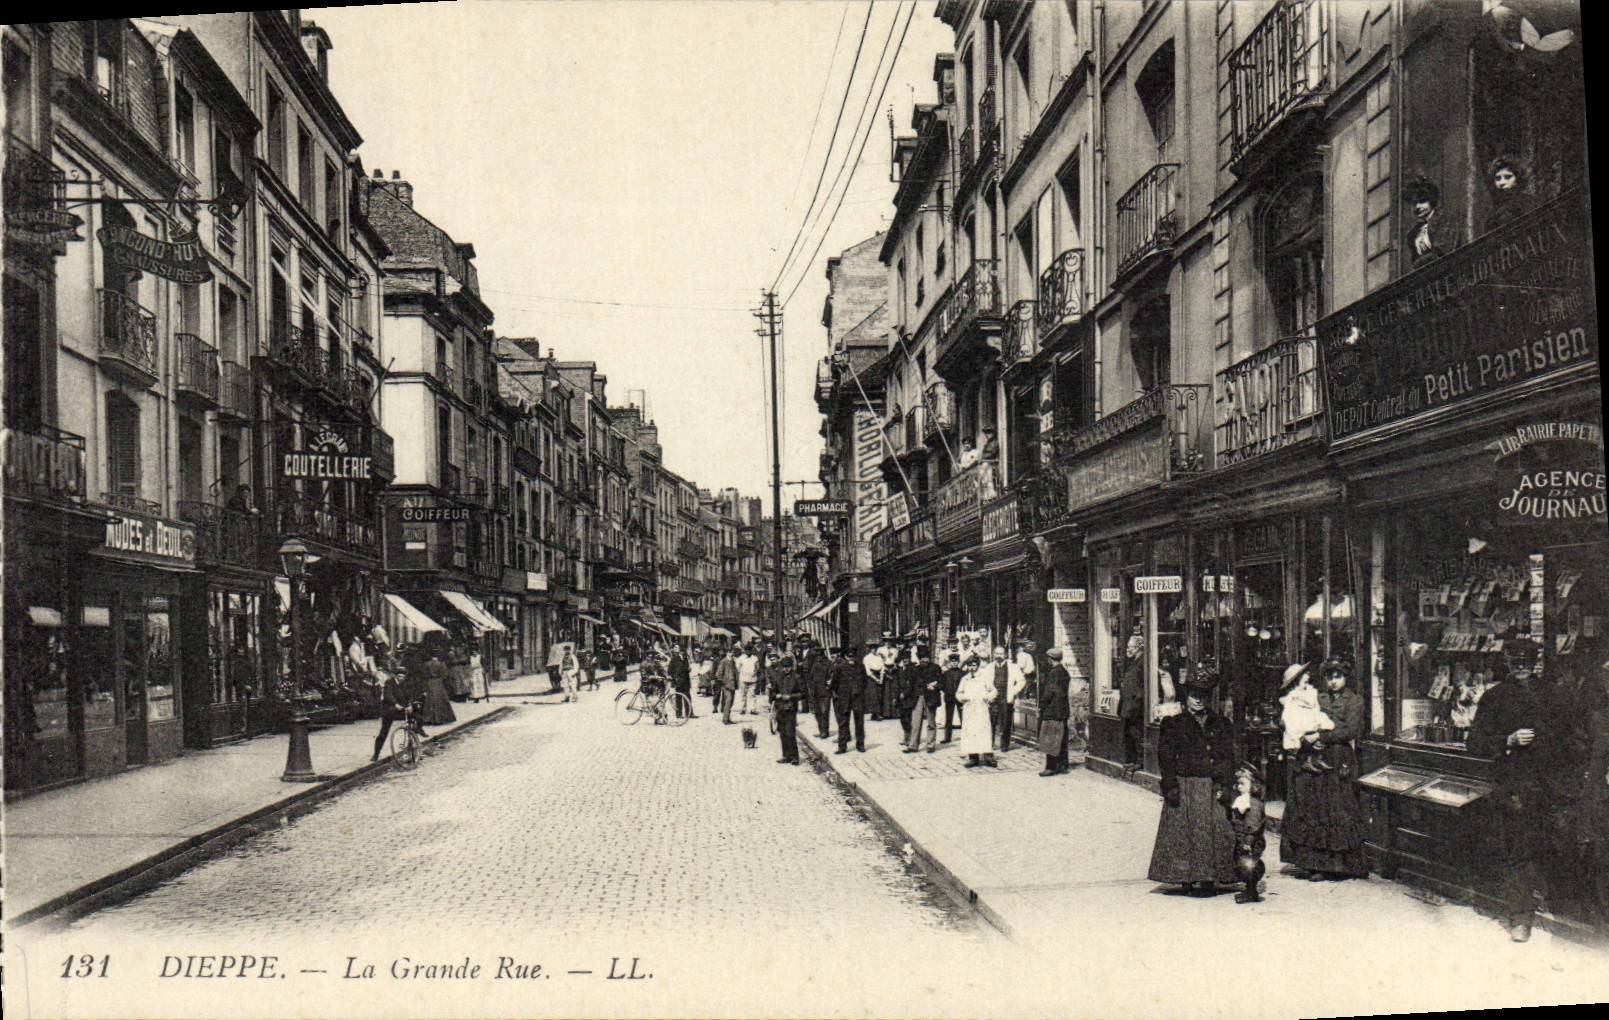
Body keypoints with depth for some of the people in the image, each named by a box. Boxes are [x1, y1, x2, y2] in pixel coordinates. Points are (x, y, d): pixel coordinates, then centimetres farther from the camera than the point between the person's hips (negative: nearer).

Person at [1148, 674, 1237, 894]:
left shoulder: (1221, 725, 13)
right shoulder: (1173, 724, 6)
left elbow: (1229, 758, 9)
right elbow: (1165, 758, 1)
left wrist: (1225, 785, -3)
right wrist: (1171, 786, -9)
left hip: (1213, 787, 2)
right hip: (1184, 787, -2)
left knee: (1215, 832, -3)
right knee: (1184, 833, -4)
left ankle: (1208, 877, 3)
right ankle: (1186, 878, 2)